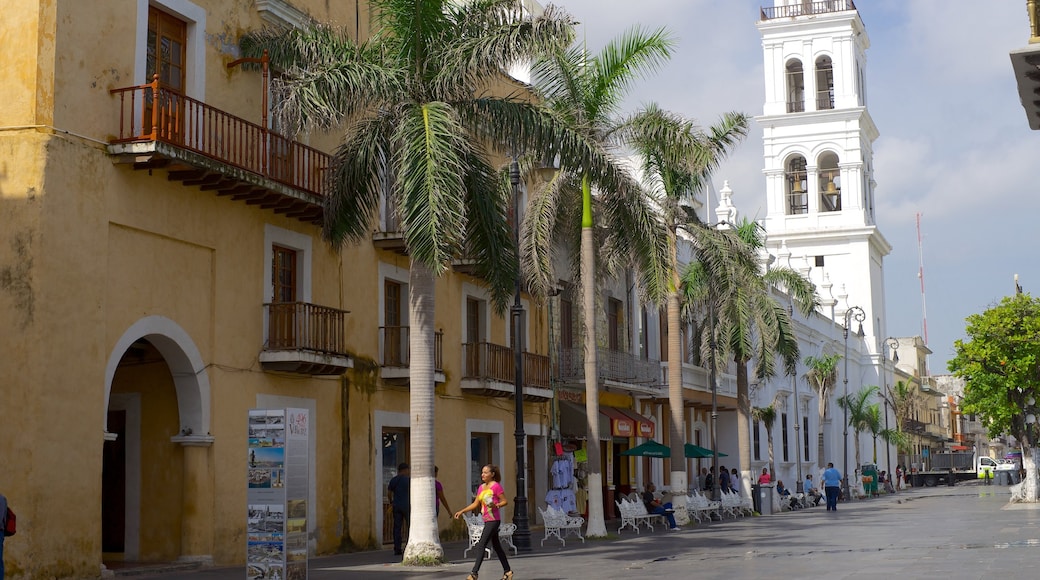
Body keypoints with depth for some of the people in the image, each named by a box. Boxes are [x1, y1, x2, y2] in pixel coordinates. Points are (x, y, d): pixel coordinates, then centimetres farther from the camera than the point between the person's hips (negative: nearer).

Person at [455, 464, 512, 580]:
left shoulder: (496, 486, -10)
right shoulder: (481, 487, 13)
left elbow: (505, 501, -8)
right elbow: (475, 504, 18)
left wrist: (496, 506, -26)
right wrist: (461, 511, 12)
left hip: (493, 520, -9)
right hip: (486, 520, 9)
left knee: (481, 545, -13)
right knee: (496, 546, 14)